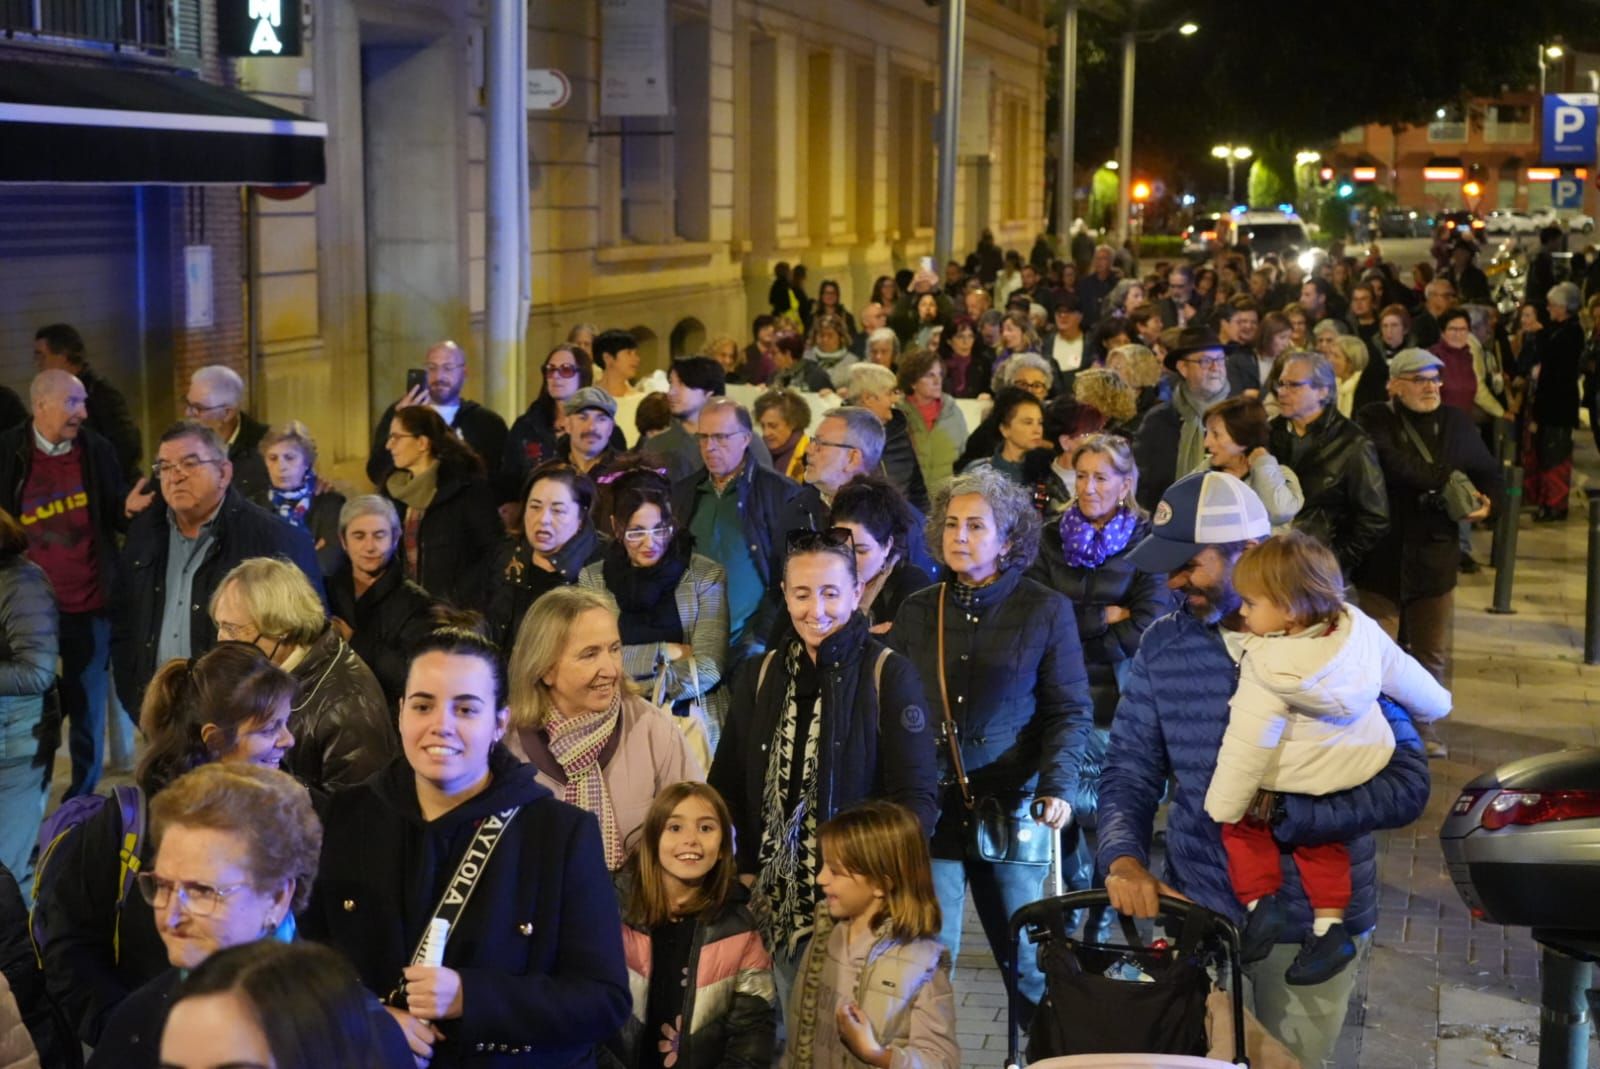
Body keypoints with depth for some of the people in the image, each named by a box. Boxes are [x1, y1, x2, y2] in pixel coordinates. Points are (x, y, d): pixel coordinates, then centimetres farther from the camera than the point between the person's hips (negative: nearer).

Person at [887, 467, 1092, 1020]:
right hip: (929, 809, 2)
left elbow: (1070, 710, 1)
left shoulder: (1046, 611, 3)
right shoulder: (917, 611, 10)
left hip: (1012, 810, -2)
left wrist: (1057, 786, -14)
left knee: (1029, 958, 6)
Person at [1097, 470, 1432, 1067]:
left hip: (1311, 923, -2)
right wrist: (1124, 859, -16)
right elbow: (1129, 773, 2)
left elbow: (1406, 785, -16)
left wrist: (1281, 815, -24)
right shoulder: (1163, 646, -2)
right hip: (1195, 906, 2)